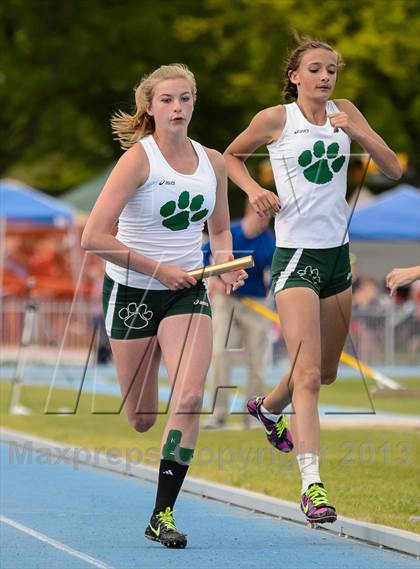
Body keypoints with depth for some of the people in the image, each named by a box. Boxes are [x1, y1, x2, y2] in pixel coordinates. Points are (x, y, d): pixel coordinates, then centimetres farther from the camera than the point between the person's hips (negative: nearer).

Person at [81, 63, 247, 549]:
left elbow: (219, 229, 19)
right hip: (131, 290, -3)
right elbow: (93, 237, -20)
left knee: (189, 398, -19)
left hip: (187, 291, 3)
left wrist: (225, 263, -2)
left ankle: (163, 514, -11)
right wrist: (157, 268, -18)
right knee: (142, 421, 5)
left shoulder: (213, 162, 2)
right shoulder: (138, 159, -14)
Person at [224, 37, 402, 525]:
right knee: (308, 374, -17)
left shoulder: (345, 113, 6)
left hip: (337, 255, 6)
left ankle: (267, 407, 49)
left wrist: (357, 132, -13)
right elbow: (231, 156, 12)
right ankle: (311, 484, -20)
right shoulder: (275, 119, -4)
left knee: (326, 372, 19)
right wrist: (253, 189, -6)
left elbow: (393, 169, 1)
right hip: (296, 255, -6)